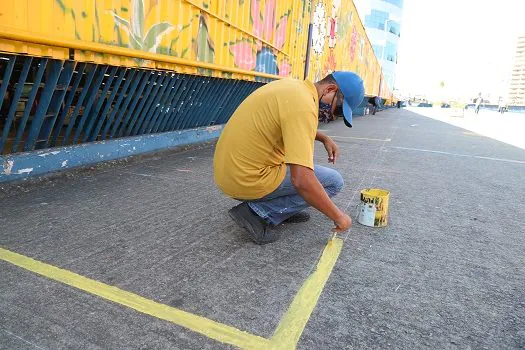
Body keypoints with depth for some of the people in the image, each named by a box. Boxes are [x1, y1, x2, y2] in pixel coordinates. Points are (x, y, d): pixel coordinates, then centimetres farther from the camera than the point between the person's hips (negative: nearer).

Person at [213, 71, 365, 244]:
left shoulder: (294, 86, 7)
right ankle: (259, 212, -5)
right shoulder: (303, 105, -23)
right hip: (248, 181, -9)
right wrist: (338, 216, -16)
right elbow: (302, 181, -30)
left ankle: (284, 209, 19)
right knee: (334, 181, -1)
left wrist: (324, 138, 15)